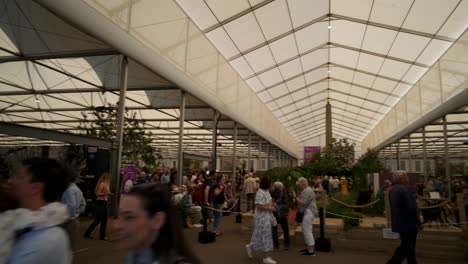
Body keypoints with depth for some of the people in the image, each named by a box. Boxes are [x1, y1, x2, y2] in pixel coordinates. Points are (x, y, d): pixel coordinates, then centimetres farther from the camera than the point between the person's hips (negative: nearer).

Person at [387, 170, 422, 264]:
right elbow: (412, 209, -21)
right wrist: (419, 223, -12)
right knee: (408, 248, 5)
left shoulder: (393, 189, 9)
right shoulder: (405, 189, -19)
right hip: (408, 223, -8)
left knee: (405, 246, 18)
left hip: (399, 223, 8)